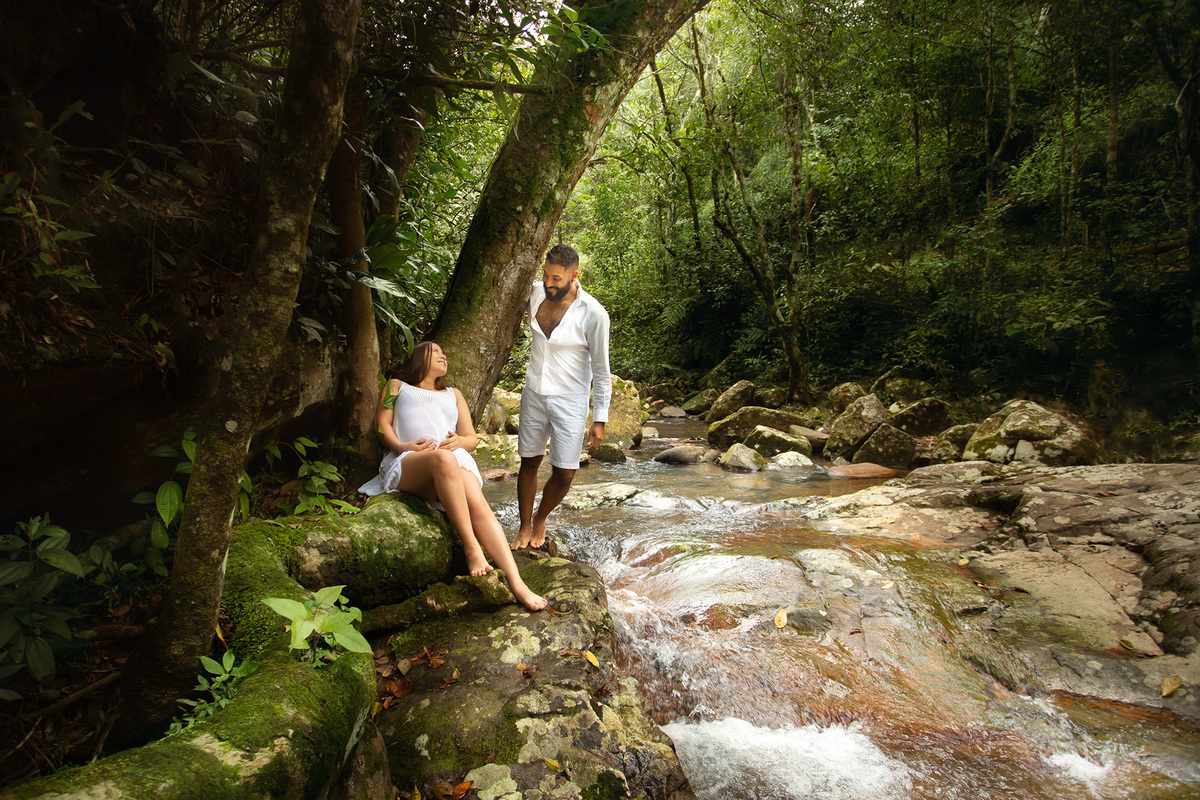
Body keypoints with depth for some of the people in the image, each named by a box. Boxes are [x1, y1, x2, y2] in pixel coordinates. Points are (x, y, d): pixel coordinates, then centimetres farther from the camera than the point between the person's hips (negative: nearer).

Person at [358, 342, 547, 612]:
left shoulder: (454, 394, 36)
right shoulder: (398, 386, 30)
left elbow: (472, 439, 26)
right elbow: (382, 423, 14)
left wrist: (459, 441, 0)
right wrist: (400, 446, -8)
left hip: (455, 458, 3)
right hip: (408, 463, -2)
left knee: (477, 503, -32)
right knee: (443, 459, -41)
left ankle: (517, 584, -47)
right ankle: (472, 549, -44)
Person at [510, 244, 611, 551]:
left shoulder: (593, 314, -17)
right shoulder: (535, 293, -4)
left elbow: (601, 370, -11)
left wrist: (600, 418, -11)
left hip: (570, 400, -4)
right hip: (534, 394, 4)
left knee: (564, 474, -1)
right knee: (529, 463, 10)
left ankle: (540, 520, 27)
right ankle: (525, 527, 28)